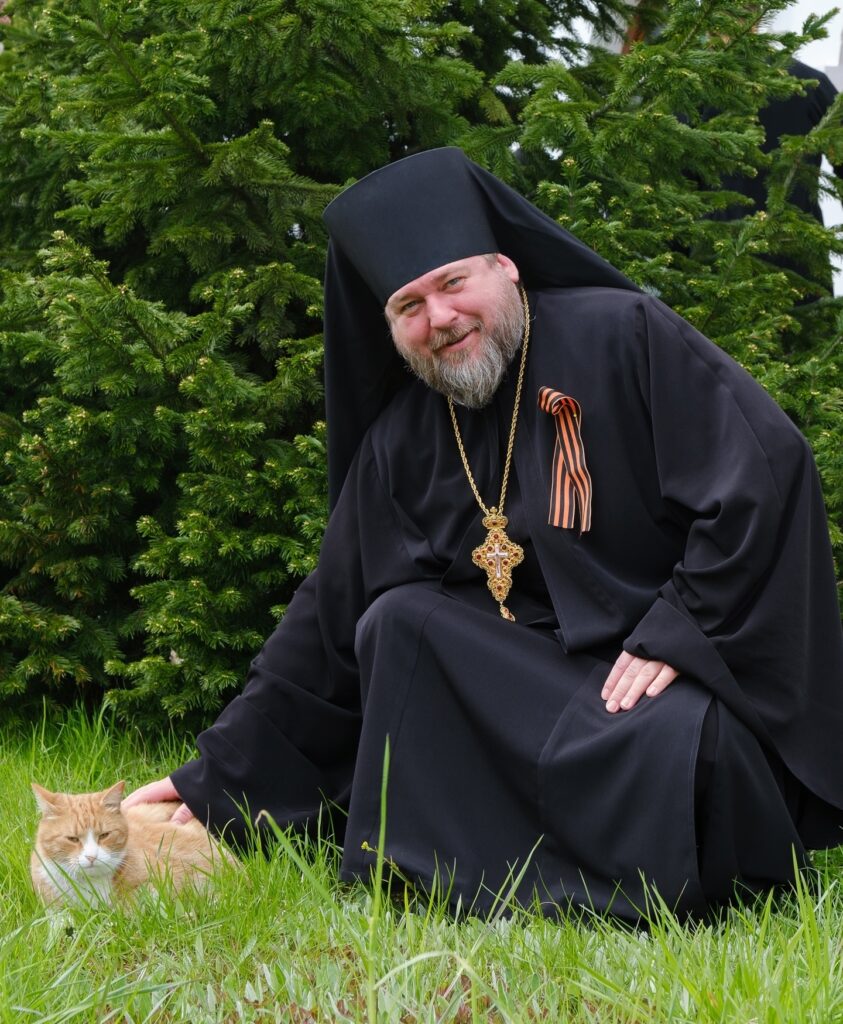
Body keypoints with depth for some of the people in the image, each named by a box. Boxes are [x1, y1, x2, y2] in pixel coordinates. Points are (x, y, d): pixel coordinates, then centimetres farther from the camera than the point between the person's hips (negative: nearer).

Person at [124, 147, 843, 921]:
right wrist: (219, 776, 3)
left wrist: (677, 634, -20)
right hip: (545, 673, 6)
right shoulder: (401, 442, 2)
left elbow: (768, 464, -18)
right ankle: (456, 882, -14)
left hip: (693, 668, -5)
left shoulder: (620, 335, -12)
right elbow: (331, 618, 6)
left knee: (670, 749, -36)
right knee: (400, 622, -15)